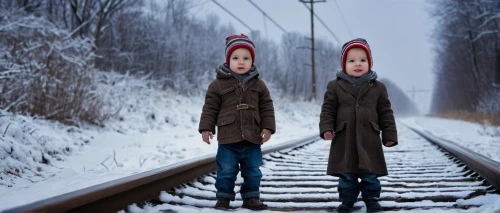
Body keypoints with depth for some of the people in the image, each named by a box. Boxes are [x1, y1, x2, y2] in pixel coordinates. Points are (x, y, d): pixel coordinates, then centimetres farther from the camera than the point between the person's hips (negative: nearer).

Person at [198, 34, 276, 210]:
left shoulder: (258, 85, 6)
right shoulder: (218, 84, -2)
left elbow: (267, 108, 7)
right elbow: (210, 108, 0)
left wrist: (268, 128, -2)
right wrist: (206, 128, -5)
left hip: (252, 139, 2)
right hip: (228, 139, -2)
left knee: (253, 172, 11)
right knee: (226, 171, 5)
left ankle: (251, 197, 24)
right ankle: (223, 198, 19)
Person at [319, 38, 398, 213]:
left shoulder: (378, 87, 4)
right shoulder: (335, 86, 1)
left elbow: (386, 113, 5)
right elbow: (328, 109, 1)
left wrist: (389, 135, 2)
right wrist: (326, 128, -11)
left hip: (369, 140, 1)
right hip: (344, 140, 0)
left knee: (370, 174, 6)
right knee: (346, 175, 8)